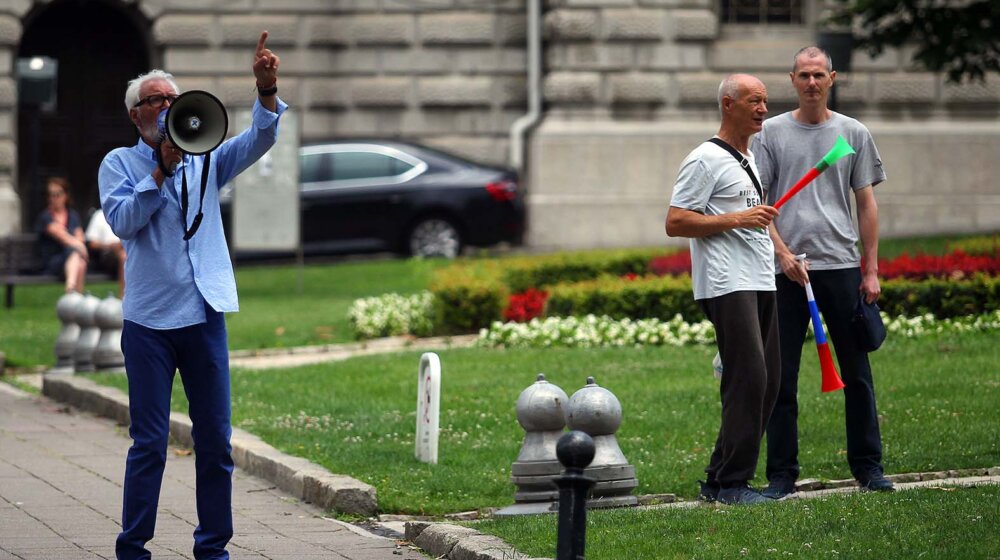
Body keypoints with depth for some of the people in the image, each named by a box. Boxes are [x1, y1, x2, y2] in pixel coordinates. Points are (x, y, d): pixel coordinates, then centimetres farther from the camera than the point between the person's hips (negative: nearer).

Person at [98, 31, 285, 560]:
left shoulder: (204, 159, 12)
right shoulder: (120, 163, 5)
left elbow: (258, 140, -3)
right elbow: (122, 220, -10)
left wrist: (266, 90, -21)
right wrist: (163, 170, -16)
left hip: (205, 316, 3)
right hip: (149, 321, -3)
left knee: (215, 440, 5)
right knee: (149, 443, -3)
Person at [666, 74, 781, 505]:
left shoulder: (751, 160, 22)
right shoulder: (706, 160, -7)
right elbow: (675, 223, -13)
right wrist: (737, 219, -17)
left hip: (761, 284, 9)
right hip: (727, 286, -9)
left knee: (766, 384, 5)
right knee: (749, 380, -15)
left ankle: (721, 480, 10)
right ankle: (729, 483, -11)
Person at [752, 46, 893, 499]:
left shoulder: (854, 134, 9)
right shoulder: (771, 133, 5)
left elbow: (866, 203, 10)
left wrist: (871, 270, 4)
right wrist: (783, 253, -11)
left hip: (842, 264, 1)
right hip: (788, 269, -1)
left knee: (857, 371, 4)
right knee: (782, 376, 0)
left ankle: (867, 465, 12)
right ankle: (782, 472, 5)